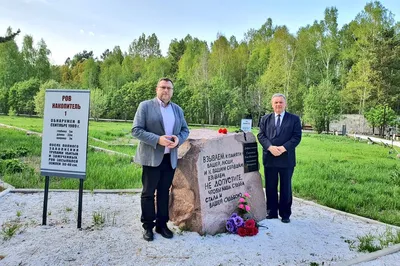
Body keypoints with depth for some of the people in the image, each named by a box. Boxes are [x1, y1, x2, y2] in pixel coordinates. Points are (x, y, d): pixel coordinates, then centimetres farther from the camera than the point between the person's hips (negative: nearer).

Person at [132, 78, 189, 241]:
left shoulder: (178, 109, 12)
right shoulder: (145, 106, -3)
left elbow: (185, 130, 15)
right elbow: (136, 130, -10)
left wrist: (178, 139, -8)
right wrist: (157, 139, -21)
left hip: (170, 158, 4)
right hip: (152, 157, -4)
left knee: (164, 192, 12)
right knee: (148, 193, 6)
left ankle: (162, 224, 25)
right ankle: (148, 226, 19)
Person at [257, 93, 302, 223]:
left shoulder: (294, 119, 4)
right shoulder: (265, 119, 9)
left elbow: (297, 137, -4)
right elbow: (261, 135, 1)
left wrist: (283, 148, -17)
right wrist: (270, 147, -16)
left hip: (286, 158, -1)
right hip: (269, 158, 2)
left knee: (286, 187, 8)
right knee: (270, 187, 9)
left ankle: (285, 214, 20)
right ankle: (271, 212, 22)